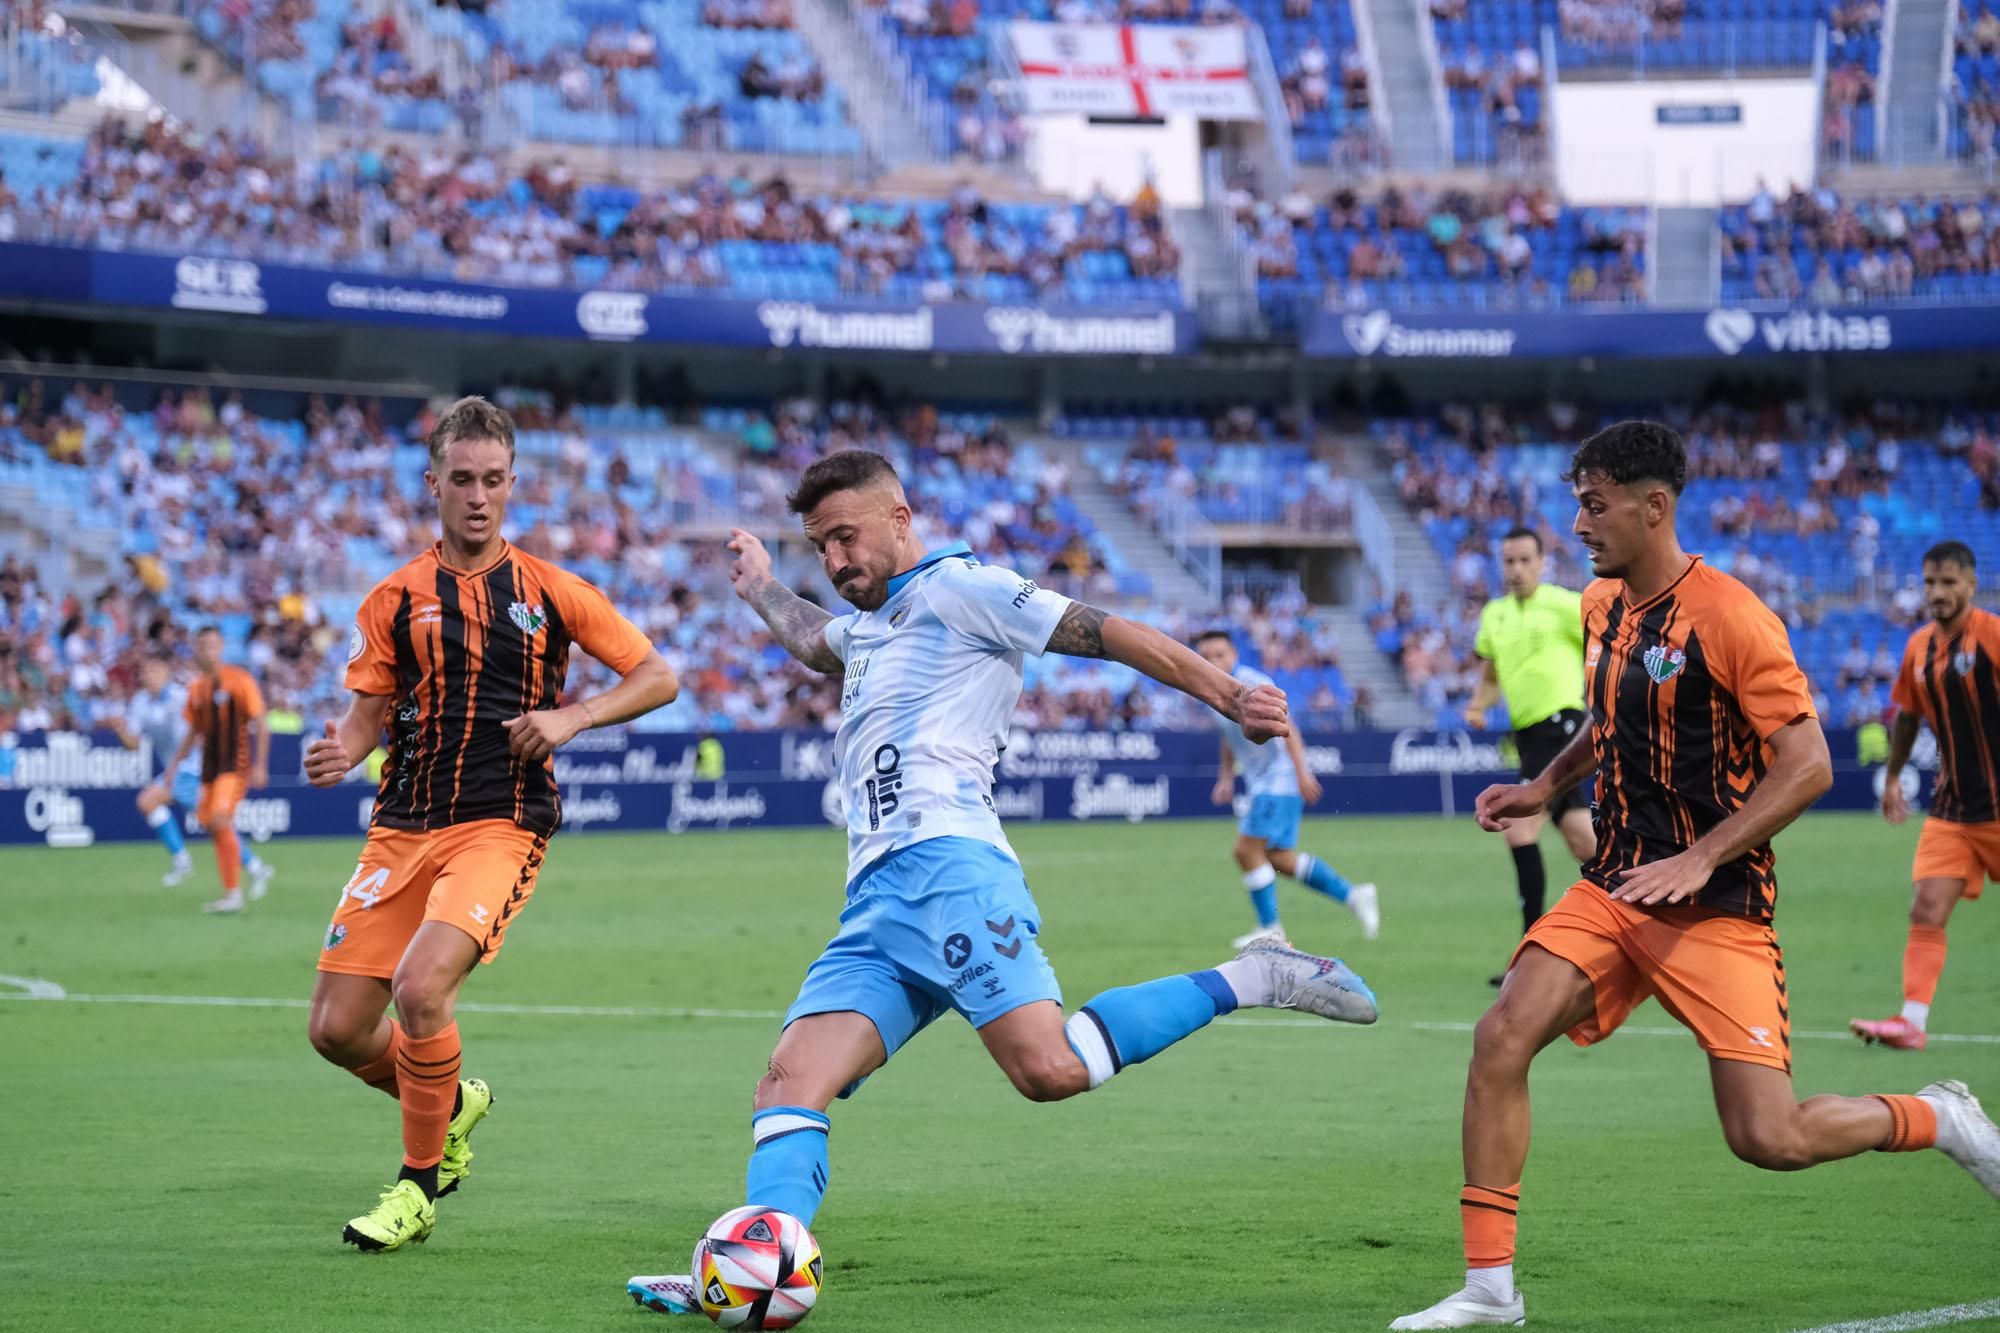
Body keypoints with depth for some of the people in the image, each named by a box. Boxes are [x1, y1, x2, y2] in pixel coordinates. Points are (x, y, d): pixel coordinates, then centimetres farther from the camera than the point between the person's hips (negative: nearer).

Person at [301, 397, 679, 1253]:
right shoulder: (396, 600, 8)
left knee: (421, 988, -26)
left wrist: (571, 717, -9)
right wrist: (338, 753, -12)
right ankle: (450, 1105, 30)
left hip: (501, 827, -3)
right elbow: (367, 712, 11)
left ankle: (419, 1185, -5)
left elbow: (657, 678, 8)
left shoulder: (550, 592, 4)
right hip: (402, 827, 3)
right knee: (336, 1028, -3)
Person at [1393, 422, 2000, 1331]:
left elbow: (1807, 765, -17)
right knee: (1501, 1037, -14)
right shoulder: (1602, 606, 9)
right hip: (1614, 889, 7)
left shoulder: (1726, 615, -15)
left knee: (1768, 1138, -11)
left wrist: (1698, 859, -24)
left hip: (1717, 908, -7)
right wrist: (1546, 787, 13)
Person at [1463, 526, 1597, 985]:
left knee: (1520, 831, -17)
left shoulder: (1565, 606, -7)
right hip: (1528, 734, 8)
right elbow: (1490, 675, 26)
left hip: (1562, 722, -8)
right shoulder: (1493, 615, 14)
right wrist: (1478, 705, 5)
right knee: (1583, 841, 10)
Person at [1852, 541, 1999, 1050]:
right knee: (1927, 910, -7)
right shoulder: (1919, 647, 7)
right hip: (1951, 807, 5)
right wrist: (1892, 776, 19)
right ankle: (1913, 1021, -12)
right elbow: (1908, 715, 21)